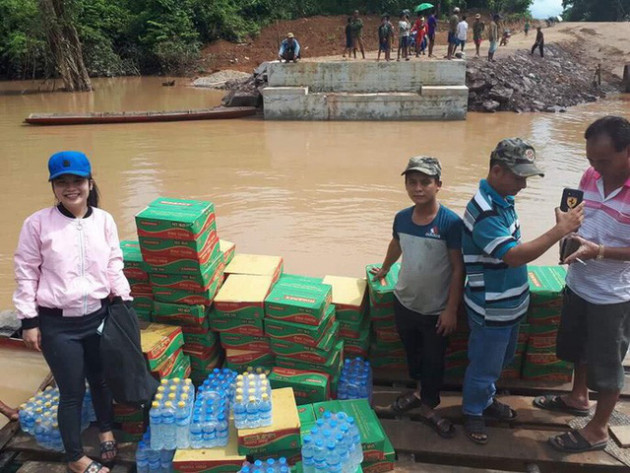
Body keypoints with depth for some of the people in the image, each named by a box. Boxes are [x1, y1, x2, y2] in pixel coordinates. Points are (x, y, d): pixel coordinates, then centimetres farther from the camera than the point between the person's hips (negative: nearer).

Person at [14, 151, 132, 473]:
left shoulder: (104, 220, -2)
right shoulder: (37, 223, -9)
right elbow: (26, 272, -5)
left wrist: (123, 301, 2)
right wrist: (29, 320, -5)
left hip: (99, 315, 3)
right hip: (57, 323, -3)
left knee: (101, 379, 19)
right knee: (72, 391, 7)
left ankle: (106, 431, 46)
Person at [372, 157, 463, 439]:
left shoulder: (450, 222, -21)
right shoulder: (402, 218, -6)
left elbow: (458, 269, -17)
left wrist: (451, 309, -17)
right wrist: (384, 270, 31)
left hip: (436, 310, -4)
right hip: (404, 302, 5)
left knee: (434, 360, 14)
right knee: (412, 352, 22)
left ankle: (428, 406, 35)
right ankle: (420, 391, 46)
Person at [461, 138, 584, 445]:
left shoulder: (503, 200, 2)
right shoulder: (485, 211, -29)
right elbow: (514, 256, -34)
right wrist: (560, 230, -32)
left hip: (509, 303, 9)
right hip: (491, 308, -9)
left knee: (501, 359, 26)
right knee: (484, 364, 11)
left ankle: (487, 399, 48)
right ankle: (473, 412, 33)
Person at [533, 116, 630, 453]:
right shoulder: (590, 176, -4)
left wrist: (599, 251, -31)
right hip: (578, 283, 7)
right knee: (578, 348, 26)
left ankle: (598, 429, 29)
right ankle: (578, 397, 50)